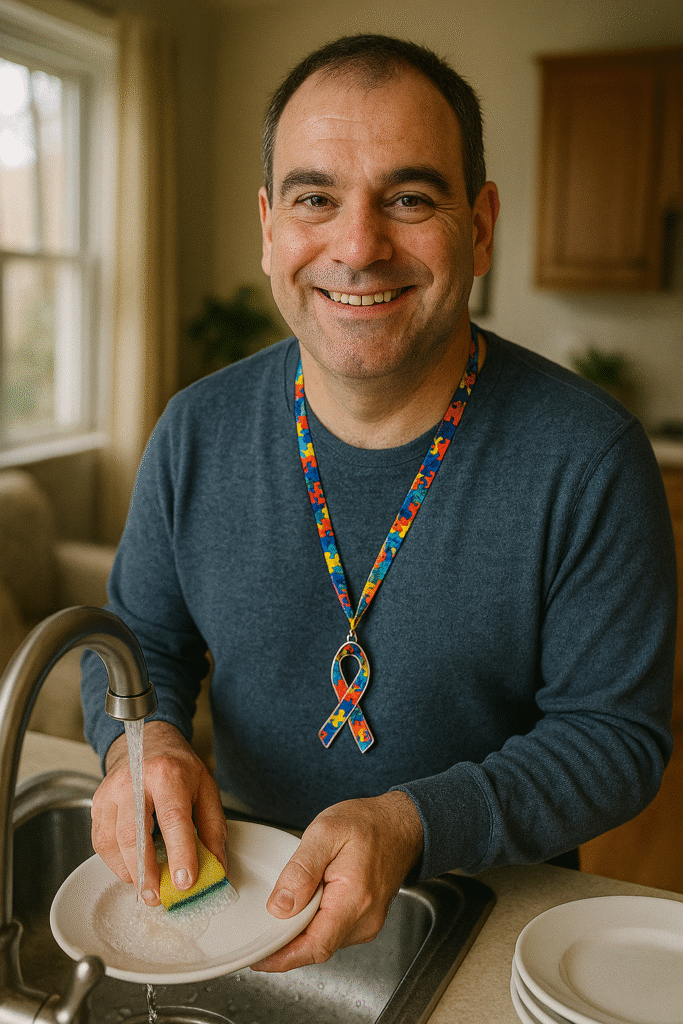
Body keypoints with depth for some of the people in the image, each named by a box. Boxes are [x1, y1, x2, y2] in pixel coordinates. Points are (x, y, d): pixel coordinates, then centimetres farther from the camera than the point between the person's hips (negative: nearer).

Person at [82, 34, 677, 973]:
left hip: (491, 909, -1)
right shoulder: (198, 434, -6)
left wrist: (416, 823, -26)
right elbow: (139, 635, 6)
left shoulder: (591, 461, -17)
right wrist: (141, 737, -16)